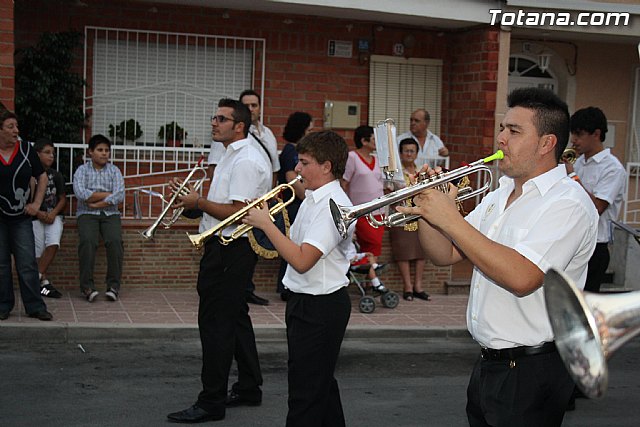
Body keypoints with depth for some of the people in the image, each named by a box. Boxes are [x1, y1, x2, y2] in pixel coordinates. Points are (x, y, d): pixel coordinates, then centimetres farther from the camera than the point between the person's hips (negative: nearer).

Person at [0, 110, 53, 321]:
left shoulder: (25, 149, 0)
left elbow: (42, 177, 10)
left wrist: (36, 203, 2)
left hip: (21, 217, 1)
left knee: (27, 264, -1)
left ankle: (35, 307, 4)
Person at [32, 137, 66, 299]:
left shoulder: (56, 175, 11)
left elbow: (62, 199, 11)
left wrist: (54, 213, -6)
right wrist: (38, 213, -14)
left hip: (53, 216, 2)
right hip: (35, 217, -2)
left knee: (53, 244, -19)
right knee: (38, 252, -6)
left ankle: (37, 278, -11)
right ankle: (44, 283, 3)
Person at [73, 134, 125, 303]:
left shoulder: (114, 171, 12)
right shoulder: (82, 170, 8)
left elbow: (120, 196, -4)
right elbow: (81, 194, -11)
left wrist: (97, 203, -12)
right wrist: (108, 195, -7)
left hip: (110, 213, 1)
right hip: (87, 214, -1)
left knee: (115, 241, -27)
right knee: (87, 241, -30)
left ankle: (114, 285, -20)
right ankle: (87, 285, -23)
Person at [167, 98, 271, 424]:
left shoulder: (245, 161, -18)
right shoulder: (233, 156, 16)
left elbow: (236, 212, -24)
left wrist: (199, 203, -13)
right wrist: (193, 195, 8)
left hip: (230, 250, -11)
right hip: (227, 247, 11)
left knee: (216, 323, -6)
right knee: (235, 318, 18)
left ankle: (211, 403, 1)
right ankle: (248, 388, 29)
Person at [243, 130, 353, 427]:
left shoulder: (334, 206, -20)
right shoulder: (311, 200, 11)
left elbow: (302, 260, -27)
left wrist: (265, 223, -20)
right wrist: (262, 219, 4)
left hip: (321, 306, -10)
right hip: (303, 301, 10)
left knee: (305, 395, -2)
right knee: (322, 385, 21)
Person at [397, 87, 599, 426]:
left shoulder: (568, 203, -17)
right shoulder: (499, 196, 11)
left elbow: (521, 277, -30)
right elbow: (445, 255, 11)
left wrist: (450, 219, -26)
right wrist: (426, 209, -8)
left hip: (530, 374, -8)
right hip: (487, 363, 8)